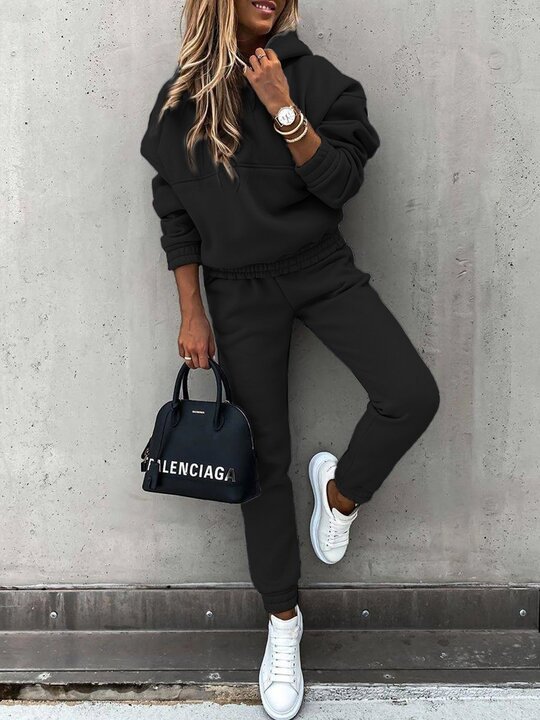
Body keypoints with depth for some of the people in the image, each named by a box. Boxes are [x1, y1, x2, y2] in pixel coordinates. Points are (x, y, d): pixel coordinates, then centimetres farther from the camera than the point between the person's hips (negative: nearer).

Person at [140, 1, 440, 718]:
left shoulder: (315, 78, -1)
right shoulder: (180, 100, 2)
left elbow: (340, 183, -9)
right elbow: (176, 214, 5)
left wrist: (283, 108, -18)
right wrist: (192, 314, 1)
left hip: (322, 269, 0)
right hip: (239, 290, 0)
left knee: (413, 395, -21)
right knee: (265, 454, 4)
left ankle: (340, 489, 11)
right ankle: (283, 618, 22)